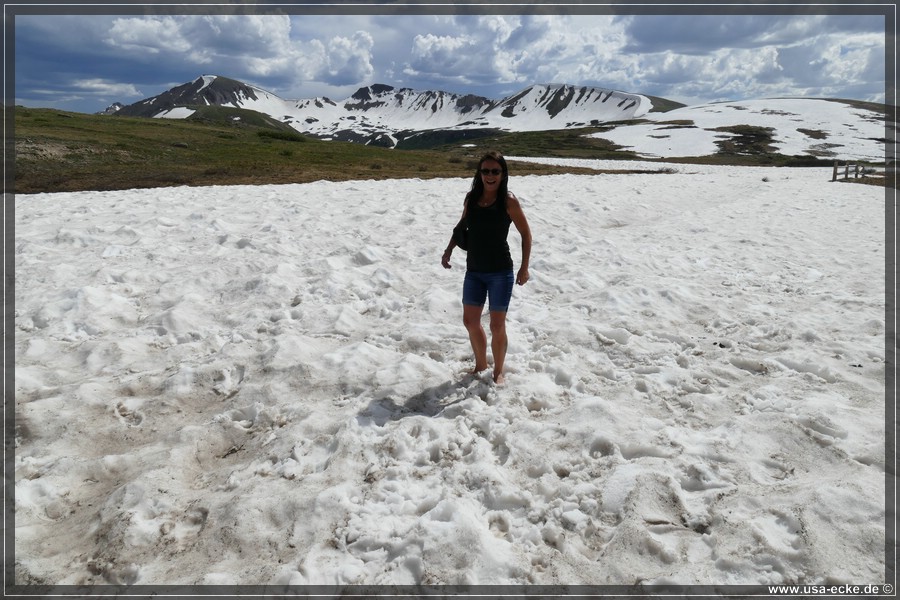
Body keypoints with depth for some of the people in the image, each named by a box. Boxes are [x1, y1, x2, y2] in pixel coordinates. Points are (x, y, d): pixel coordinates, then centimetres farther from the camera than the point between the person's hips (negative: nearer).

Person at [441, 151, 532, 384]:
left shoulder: (508, 201, -12)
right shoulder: (472, 197, 1)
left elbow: (525, 234, -4)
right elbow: (462, 225, 17)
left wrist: (524, 268, -6)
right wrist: (449, 250, 7)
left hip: (500, 273, -5)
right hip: (474, 271, 5)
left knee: (497, 326, 4)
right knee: (470, 321, 14)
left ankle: (498, 371, 25)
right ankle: (481, 365, 36)